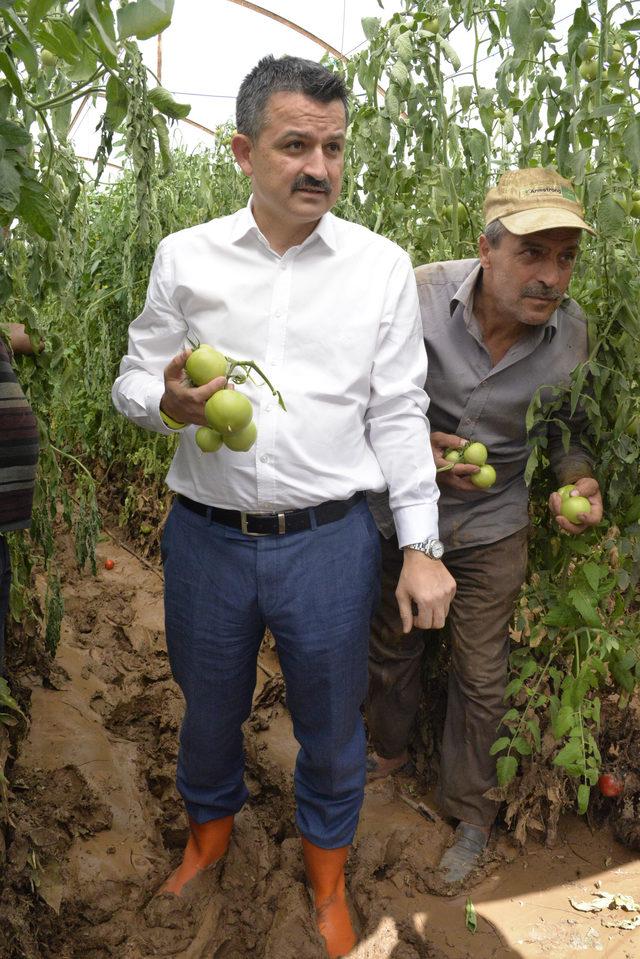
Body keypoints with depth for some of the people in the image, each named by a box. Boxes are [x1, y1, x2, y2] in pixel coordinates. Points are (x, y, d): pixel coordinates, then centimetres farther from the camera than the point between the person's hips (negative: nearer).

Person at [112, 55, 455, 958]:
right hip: (206, 537, 1)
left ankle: (328, 869, 46)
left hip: (330, 543, -1)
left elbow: (399, 412, 0)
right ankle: (211, 827, 54)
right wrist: (169, 403, -18)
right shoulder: (184, 257, -1)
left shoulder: (382, 265, -2)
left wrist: (422, 545, -4)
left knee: (331, 723, 16)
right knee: (209, 708, 22)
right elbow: (132, 381, 6)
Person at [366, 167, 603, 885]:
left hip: (489, 530, 1)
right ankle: (389, 751, 53)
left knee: (480, 679, 11)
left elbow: (565, 425, 4)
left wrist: (578, 478, -16)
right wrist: (419, 447, -27)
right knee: (392, 648, 21)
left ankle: (469, 811, 37)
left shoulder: (571, 332, -14)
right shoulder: (421, 296, -23)